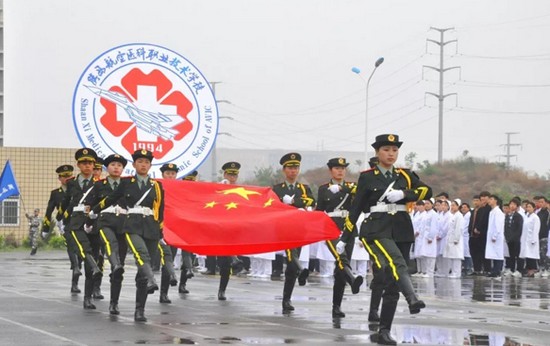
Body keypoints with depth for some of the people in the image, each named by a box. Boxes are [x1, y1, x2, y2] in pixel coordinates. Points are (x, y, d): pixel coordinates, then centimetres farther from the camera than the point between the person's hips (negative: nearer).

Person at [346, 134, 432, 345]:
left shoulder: (405, 176, 13)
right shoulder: (367, 177, 5)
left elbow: (427, 191, 2)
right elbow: (356, 208, 6)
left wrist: (403, 194, -14)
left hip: (401, 231, 4)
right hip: (376, 230, -4)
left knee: (392, 284, 4)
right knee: (396, 263, -32)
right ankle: (412, 299, -55)